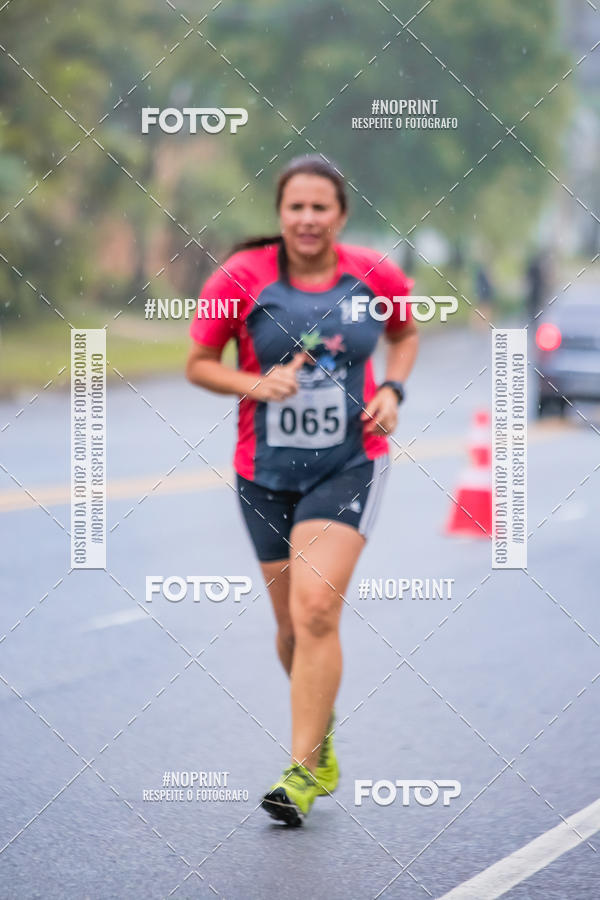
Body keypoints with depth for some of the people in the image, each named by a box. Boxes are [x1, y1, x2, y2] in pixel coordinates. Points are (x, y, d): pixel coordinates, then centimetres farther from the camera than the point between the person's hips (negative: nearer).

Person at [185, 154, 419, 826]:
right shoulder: (242, 278, -7)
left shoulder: (375, 277, -3)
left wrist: (392, 389, 0)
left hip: (348, 466, -2)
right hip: (266, 471, 2)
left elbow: (405, 333, 18)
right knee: (292, 626, 11)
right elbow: (199, 364, 1)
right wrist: (257, 385, -16)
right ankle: (321, 734, 38)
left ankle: (303, 770, -13)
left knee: (315, 609, -18)